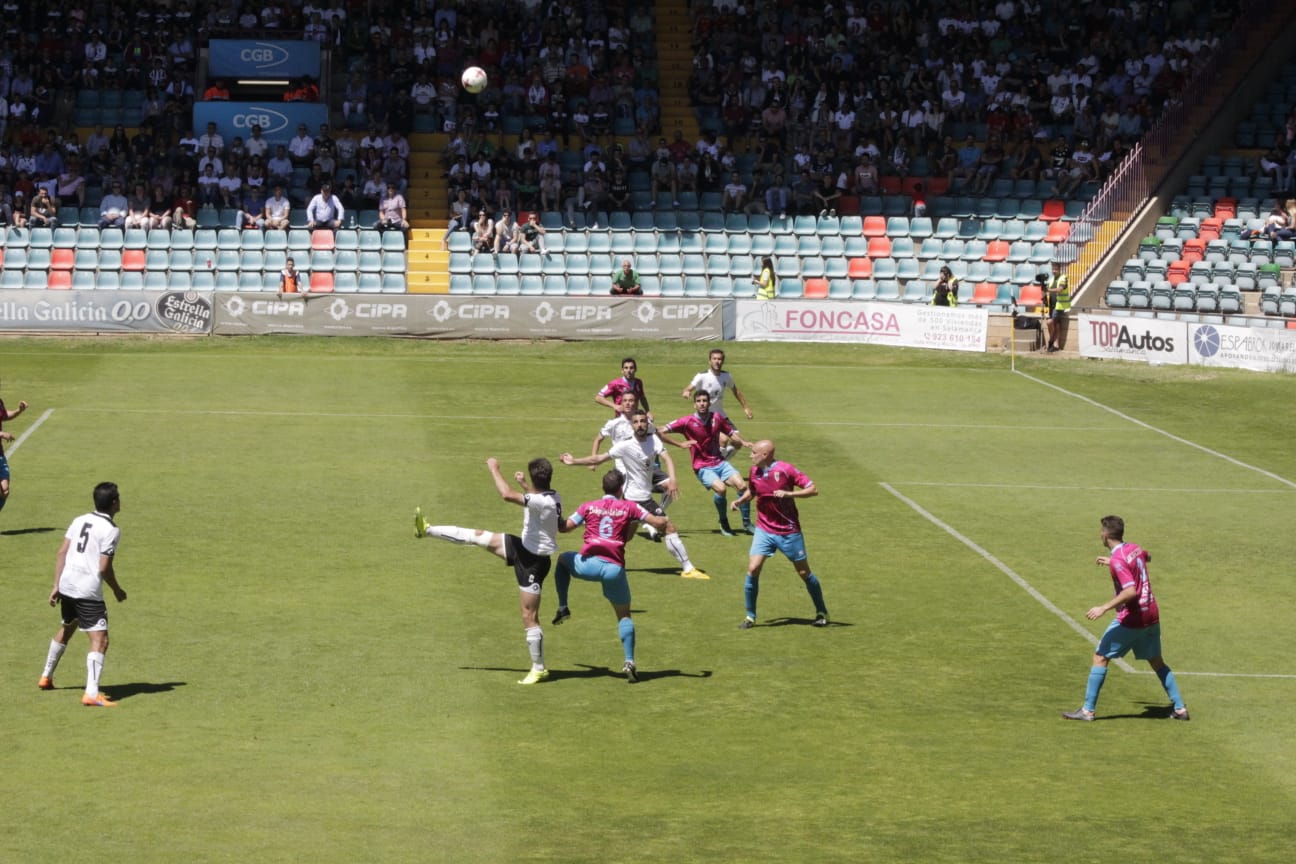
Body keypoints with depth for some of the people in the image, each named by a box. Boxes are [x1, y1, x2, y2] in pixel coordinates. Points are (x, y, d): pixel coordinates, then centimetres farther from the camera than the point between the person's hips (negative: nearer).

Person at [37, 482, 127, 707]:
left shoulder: (80, 520, 10)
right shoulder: (111, 530, -10)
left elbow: (61, 553, 8)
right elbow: (104, 568, -14)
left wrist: (56, 585, 11)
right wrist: (117, 590, 2)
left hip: (67, 585, 8)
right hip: (89, 590, -8)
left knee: (66, 629, 30)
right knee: (100, 640, -7)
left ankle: (46, 677, 44)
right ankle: (92, 693, -19)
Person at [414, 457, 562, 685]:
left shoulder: (541, 502, -32)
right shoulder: (553, 497, -3)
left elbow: (507, 494, -43)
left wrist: (493, 468, -29)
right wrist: (524, 484, 27)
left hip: (533, 562, -9)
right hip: (524, 547, 9)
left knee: (529, 617, -3)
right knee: (477, 536, 16)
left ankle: (539, 669, 8)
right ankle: (428, 530, 31)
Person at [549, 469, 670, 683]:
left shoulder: (588, 507, 9)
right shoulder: (629, 507, 6)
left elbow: (564, 527, 13)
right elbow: (658, 522, 2)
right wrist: (664, 521, 26)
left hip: (589, 563, 0)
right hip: (614, 568, 0)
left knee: (563, 559, 34)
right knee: (624, 615, 14)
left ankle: (563, 608, 24)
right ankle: (629, 661, -3)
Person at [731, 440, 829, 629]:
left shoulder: (786, 469, -15)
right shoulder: (754, 471, 0)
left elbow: (813, 490, -15)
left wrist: (789, 494, -27)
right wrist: (739, 501, 0)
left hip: (788, 531, -4)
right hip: (764, 530, 4)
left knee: (804, 572, 6)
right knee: (752, 569, -12)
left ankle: (822, 613, 23)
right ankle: (750, 616, 0)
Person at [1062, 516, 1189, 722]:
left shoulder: (1118, 561, -18)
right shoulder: (1135, 549, 6)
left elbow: (1130, 591, -28)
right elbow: (1147, 557, 33)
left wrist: (1104, 608, -28)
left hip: (1131, 619, -7)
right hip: (1152, 616, 8)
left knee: (1100, 657, 3)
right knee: (1156, 662, 19)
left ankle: (1088, 710, 2)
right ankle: (1179, 708, 18)